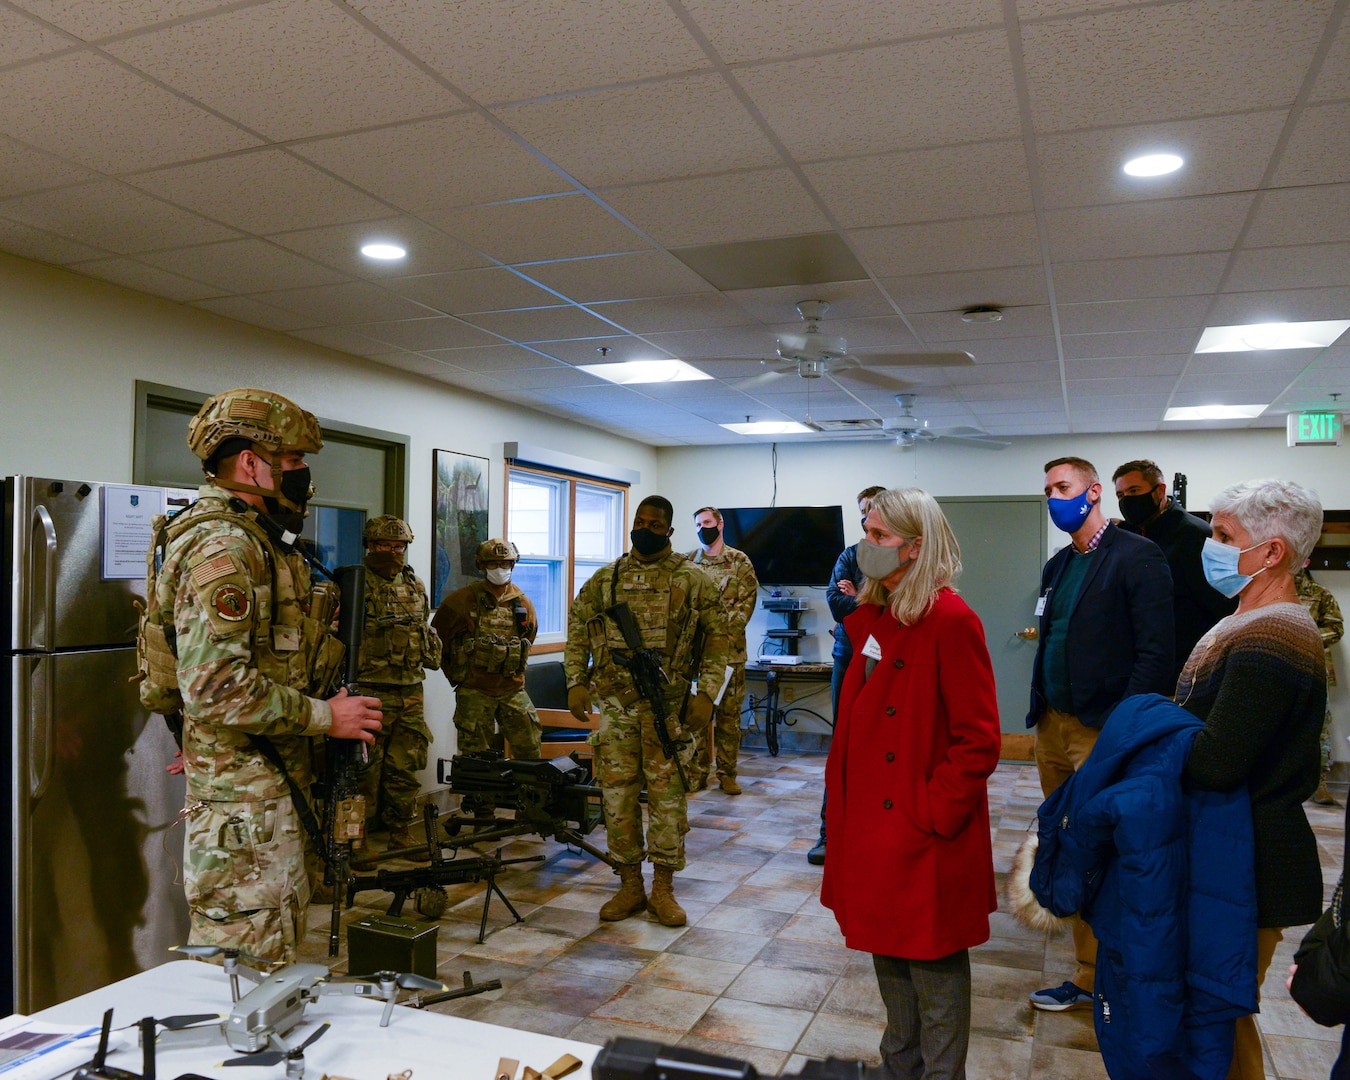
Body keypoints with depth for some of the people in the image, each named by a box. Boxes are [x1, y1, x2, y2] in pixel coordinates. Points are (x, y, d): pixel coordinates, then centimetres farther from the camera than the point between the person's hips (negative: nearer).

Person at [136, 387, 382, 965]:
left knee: (278, 938, 21)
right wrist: (324, 716, -20)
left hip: (267, 775, 11)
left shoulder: (254, 539, 15)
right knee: (251, 961, -1)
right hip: (243, 786, -11)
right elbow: (216, 686, -27)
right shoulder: (222, 547, -19)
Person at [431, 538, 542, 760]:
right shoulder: (462, 600, -6)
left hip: (513, 690, 3)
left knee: (530, 749, 5)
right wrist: (454, 674, 6)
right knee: (475, 755, 3)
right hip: (474, 692, -3)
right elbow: (437, 635, 4)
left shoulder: (523, 604, 5)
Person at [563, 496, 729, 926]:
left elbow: (717, 636, 0)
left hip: (669, 703, -2)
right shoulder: (605, 578, 8)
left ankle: (664, 888, 16)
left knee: (667, 792, 2)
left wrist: (706, 693, -8)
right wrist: (576, 682, 4)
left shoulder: (692, 579, 0)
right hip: (616, 701, 2)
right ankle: (629, 885, 19)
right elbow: (578, 628, 14)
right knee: (617, 791, 6)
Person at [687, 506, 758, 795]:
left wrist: (723, 628, -15)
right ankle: (699, 771, 13)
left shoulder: (739, 561, 4)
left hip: (730, 650, -1)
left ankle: (727, 773, 13)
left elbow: (746, 601, -3)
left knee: (729, 714, 4)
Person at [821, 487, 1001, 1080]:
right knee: (888, 951, 22)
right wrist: (842, 800, 11)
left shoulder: (950, 620, -18)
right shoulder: (873, 616, 8)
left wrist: (933, 815, -18)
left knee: (933, 965, 8)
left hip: (923, 838, -8)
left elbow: (978, 742, -18)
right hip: (871, 825, 8)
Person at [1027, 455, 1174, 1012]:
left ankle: (1093, 978, 8)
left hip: (1102, 733, -8)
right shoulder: (1057, 566, 16)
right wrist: (1040, 710, 12)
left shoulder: (1136, 557, -9)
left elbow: (1154, 652, -14)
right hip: (1054, 725, 8)